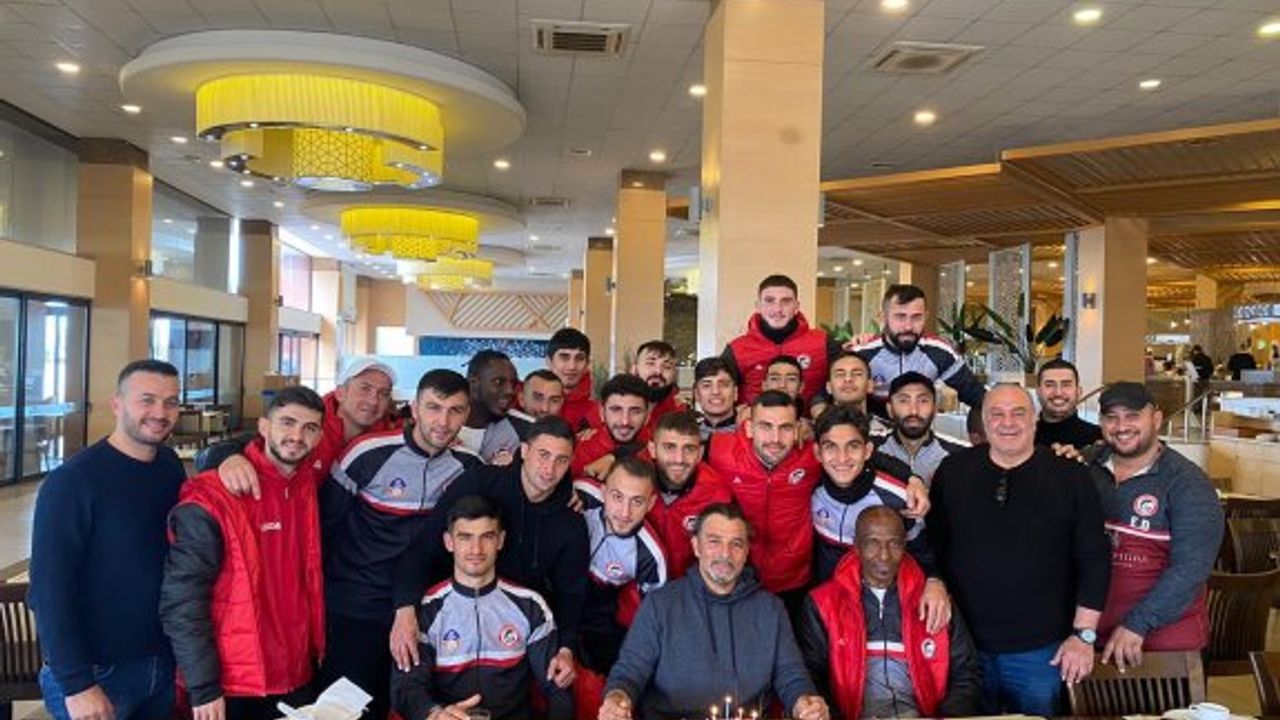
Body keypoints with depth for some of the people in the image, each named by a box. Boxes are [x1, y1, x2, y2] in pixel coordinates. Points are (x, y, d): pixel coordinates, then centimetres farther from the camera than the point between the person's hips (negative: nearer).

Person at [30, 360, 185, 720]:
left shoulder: (171, 465, 1)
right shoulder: (72, 480, -16)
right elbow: (50, 589, -17)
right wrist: (76, 684, -19)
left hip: (165, 661, 6)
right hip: (96, 673, -5)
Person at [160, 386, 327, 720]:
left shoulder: (309, 486, 2)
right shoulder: (212, 499, -15)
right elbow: (183, 602, -15)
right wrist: (203, 689, -16)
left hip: (296, 680, 6)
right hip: (230, 688, -5)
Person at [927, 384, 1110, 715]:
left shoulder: (1070, 476, -3)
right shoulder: (953, 470, 1)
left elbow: (1094, 558, -3)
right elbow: (932, 545, 8)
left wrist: (1083, 634, -5)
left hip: (1040, 647, -1)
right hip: (964, 642, 1)